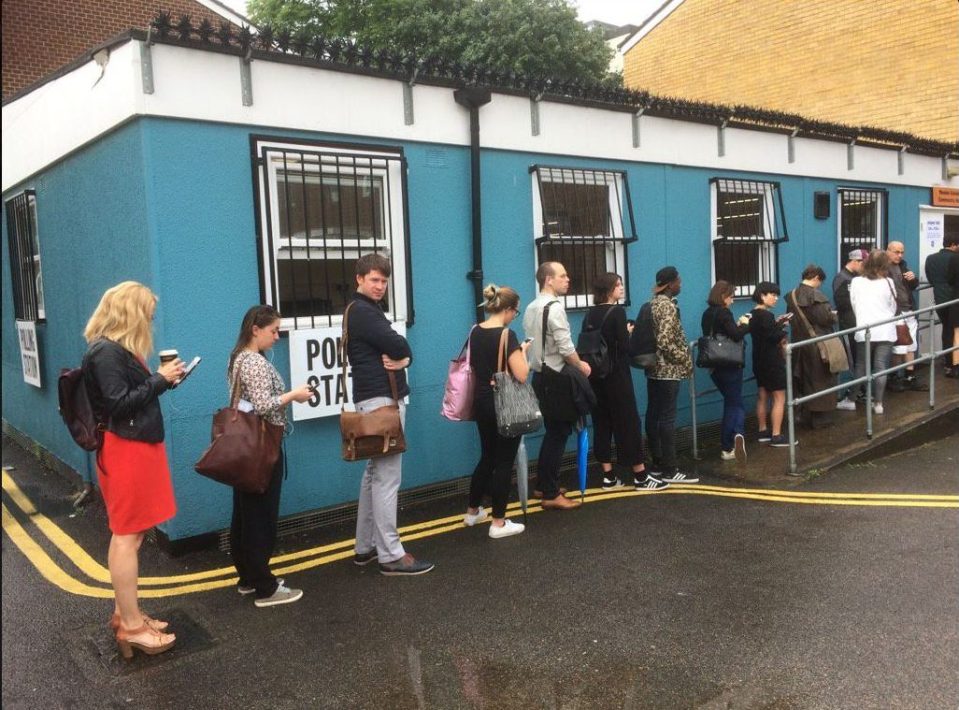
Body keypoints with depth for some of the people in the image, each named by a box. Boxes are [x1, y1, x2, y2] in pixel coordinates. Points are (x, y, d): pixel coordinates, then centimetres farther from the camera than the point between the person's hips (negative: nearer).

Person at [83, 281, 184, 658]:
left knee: (127, 534, 15)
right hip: (125, 450, -10)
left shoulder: (120, 349, 13)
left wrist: (160, 378, 1)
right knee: (127, 536, -3)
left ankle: (124, 613, 25)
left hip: (137, 446, 10)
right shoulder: (106, 352, -16)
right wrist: (160, 380, -16)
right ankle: (131, 626, 5)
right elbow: (119, 404, -20)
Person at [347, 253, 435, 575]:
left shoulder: (366, 310, 20)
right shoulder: (363, 312, -12)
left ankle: (366, 547, 23)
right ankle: (391, 555, -4)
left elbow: (397, 347, 12)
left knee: (374, 474, 15)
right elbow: (398, 344, -21)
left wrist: (402, 359, -10)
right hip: (380, 400, -11)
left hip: (379, 398, 11)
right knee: (387, 477, -9)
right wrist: (402, 356, 1)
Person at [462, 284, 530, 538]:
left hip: (482, 402, 8)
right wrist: (523, 351, -6)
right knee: (504, 461, 3)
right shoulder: (507, 335, -18)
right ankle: (498, 523, 9)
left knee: (487, 457, 21)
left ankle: (472, 511, 32)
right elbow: (521, 375, -22)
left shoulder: (475, 332, 5)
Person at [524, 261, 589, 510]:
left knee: (553, 431, 19)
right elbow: (565, 347, -21)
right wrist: (580, 365, -3)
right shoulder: (554, 307, -18)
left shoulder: (531, 307, 11)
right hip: (555, 378, -9)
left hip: (540, 375, 9)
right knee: (558, 433, -1)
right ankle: (551, 495, 5)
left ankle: (544, 486, 27)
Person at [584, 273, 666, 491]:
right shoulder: (617, 311, -12)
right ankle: (641, 476, 7)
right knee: (628, 422, 1)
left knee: (602, 422, 8)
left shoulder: (590, 314, 8)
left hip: (596, 374, 7)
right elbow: (624, 345, -17)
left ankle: (608, 477, 12)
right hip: (616, 374, -7)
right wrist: (628, 332, 3)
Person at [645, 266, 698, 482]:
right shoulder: (667, 306, -16)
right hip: (668, 370, -9)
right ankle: (669, 470, 0)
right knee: (667, 418, -5)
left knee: (653, 415, 10)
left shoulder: (653, 303, 12)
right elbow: (665, 342, -24)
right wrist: (685, 360, -12)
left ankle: (657, 464, 19)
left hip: (654, 369, 9)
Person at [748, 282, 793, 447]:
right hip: (772, 361, -9)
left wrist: (777, 323, 9)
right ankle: (776, 436, -4)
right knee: (779, 398, -4)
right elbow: (774, 337, -21)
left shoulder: (753, 314, 9)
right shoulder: (766, 315, -19)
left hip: (760, 360, 9)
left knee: (763, 396, 15)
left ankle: (763, 431, 23)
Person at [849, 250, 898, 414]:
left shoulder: (856, 282, 1)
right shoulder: (888, 282, 2)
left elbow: (853, 305, 7)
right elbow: (893, 308, 13)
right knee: (881, 368, 2)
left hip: (864, 331, 0)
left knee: (861, 366, 12)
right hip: (885, 331, 0)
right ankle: (878, 404, 5)